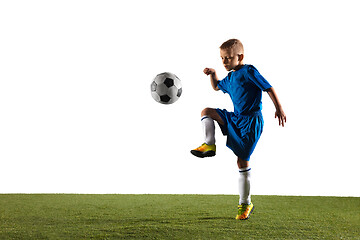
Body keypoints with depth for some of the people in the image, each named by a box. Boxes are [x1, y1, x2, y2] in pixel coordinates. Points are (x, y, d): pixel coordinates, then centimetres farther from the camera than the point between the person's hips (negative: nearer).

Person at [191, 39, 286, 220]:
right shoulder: (229, 78, 15)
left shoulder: (249, 71, -10)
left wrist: (279, 109, -15)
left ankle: (245, 203, 3)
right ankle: (209, 145, -8)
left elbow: (268, 88, -11)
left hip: (251, 122, -8)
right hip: (235, 117, 8)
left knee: (242, 160, -7)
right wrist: (212, 75, 16)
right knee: (207, 112, -2)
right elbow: (217, 87, 35)